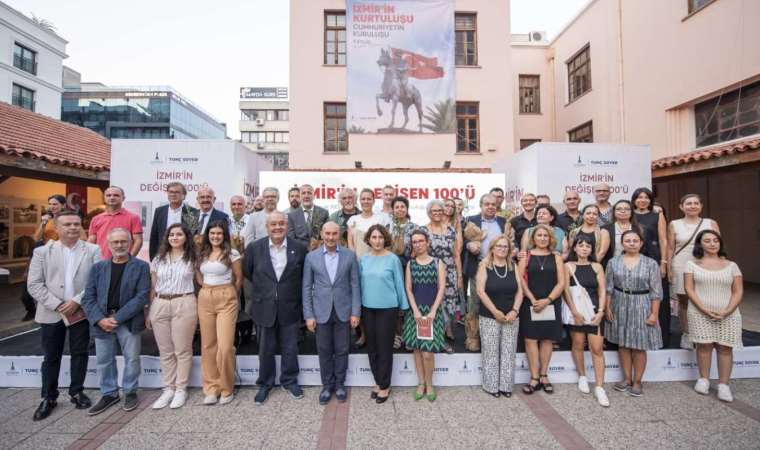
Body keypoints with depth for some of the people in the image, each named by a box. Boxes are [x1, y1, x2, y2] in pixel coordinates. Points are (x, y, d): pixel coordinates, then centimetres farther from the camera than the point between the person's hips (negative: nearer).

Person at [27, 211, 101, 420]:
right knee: (51, 357, 11)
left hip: (81, 312, 0)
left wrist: (77, 301, -16)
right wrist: (56, 305, -12)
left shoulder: (93, 250, -2)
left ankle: (76, 392, 26)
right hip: (51, 314, 1)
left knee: (79, 354, 10)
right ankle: (48, 397, 26)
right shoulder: (42, 252, 1)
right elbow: (34, 284, -3)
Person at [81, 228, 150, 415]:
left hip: (128, 321, -3)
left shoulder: (141, 267, -2)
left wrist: (118, 317, -14)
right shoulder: (98, 267, 9)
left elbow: (142, 296, -9)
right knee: (104, 361, 12)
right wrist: (99, 319, -10)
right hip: (102, 321, 3)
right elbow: (88, 298, 4)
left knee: (132, 358, 6)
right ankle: (109, 394, 29)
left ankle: (130, 392, 25)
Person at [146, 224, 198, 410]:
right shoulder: (158, 259, 10)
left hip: (184, 304, -3)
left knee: (182, 349, 2)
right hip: (159, 305, 3)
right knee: (165, 351, 10)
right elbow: (152, 288, 11)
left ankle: (181, 389, 16)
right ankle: (168, 389, 23)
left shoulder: (192, 259, 3)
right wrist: (148, 312, 8)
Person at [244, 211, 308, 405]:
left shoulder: (299, 248, -6)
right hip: (264, 308, 0)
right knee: (265, 350, 15)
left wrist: (295, 295, 8)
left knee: (290, 349, 13)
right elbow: (248, 273, 8)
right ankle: (265, 384, 35)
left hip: (290, 308, 0)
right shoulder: (254, 247, -5)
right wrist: (263, 288, 11)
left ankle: (290, 381, 35)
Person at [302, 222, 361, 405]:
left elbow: (355, 285, -1)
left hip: (343, 311, 0)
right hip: (321, 312, 0)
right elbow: (307, 288, 1)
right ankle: (327, 385, 29)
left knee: (342, 350, 10)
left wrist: (356, 312, -5)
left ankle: (340, 384, 30)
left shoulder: (350, 255, -2)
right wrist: (308, 315, -3)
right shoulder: (311, 257, -1)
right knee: (324, 351, 10)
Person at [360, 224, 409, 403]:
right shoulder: (363, 259, 2)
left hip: (387, 308, -4)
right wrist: (358, 305, 7)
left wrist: (404, 306, -2)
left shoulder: (393, 259, -9)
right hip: (367, 308, 4)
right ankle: (378, 382, 29)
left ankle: (384, 386, 20)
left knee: (385, 347, 4)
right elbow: (360, 283, 8)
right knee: (372, 346, 12)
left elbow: (399, 283, -4)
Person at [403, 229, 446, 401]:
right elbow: (408, 289, 3)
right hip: (415, 311, 2)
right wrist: (416, 311, -8)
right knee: (417, 349, 6)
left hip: (433, 311, -2)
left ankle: (429, 384, 15)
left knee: (428, 352, -6)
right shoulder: (410, 264, 6)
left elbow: (441, 289, -4)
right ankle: (421, 383, 22)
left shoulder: (438, 262, 1)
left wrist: (433, 311, -12)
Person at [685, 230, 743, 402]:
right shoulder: (692, 264, 1)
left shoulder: (731, 265, 7)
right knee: (704, 345, 0)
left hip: (727, 315, 2)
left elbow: (738, 291, 3)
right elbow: (689, 289, -4)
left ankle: (723, 385, 9)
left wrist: (727, 311, -11)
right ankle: (703, 379, 14)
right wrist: (704, 309, -14)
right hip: (700, 313, -1)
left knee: (725, 347, 1)